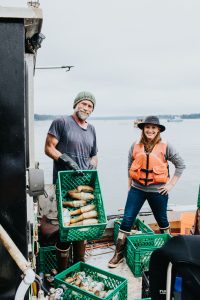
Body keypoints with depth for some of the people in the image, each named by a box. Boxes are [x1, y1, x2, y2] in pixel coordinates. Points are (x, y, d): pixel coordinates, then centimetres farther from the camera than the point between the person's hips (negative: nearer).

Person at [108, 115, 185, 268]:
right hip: (137, 189, 1)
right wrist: (129, 185, 10)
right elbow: (130, 166, 10)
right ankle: (119, 254, 11)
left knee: (162, 220, 17)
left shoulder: (165, 146, -7)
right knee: (127, 219, -1)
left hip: (158, 191, -1)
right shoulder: (135, 146, -1)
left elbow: (180, 164, 1)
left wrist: (172, 183, -3)